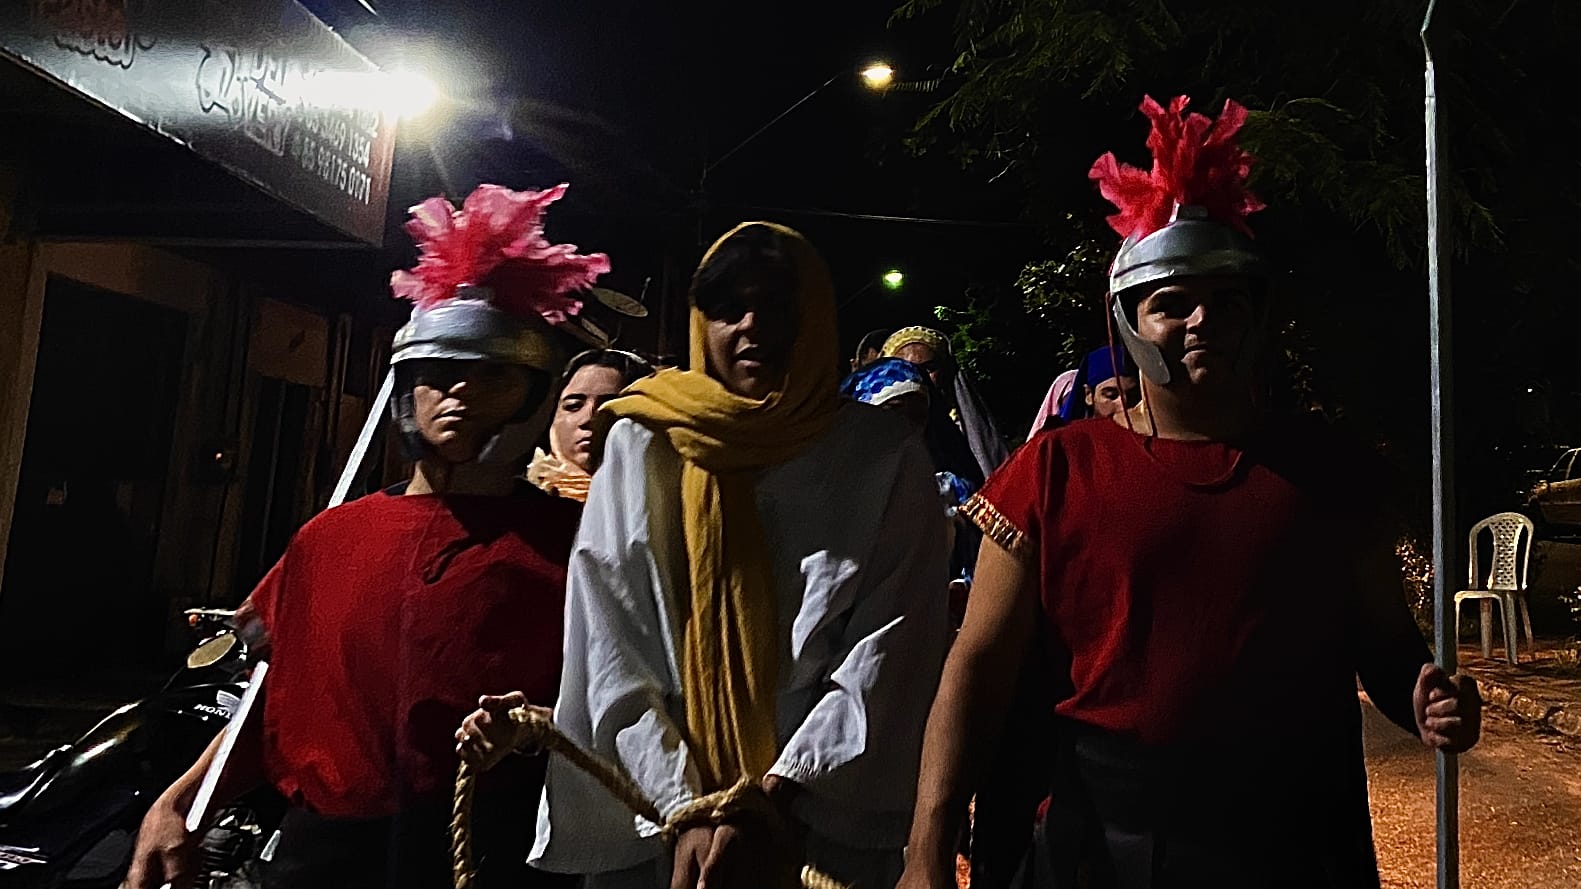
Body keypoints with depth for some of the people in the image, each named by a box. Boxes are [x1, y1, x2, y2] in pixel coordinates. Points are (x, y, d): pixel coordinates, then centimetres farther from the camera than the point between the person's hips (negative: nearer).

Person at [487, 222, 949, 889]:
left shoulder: (883, 458, -4)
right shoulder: (641, 446, -2)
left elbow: (891, 654, -8)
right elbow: (611, 648, -5)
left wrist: (776, 797, -15)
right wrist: (684, 809, -13)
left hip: (827, 821, 0)